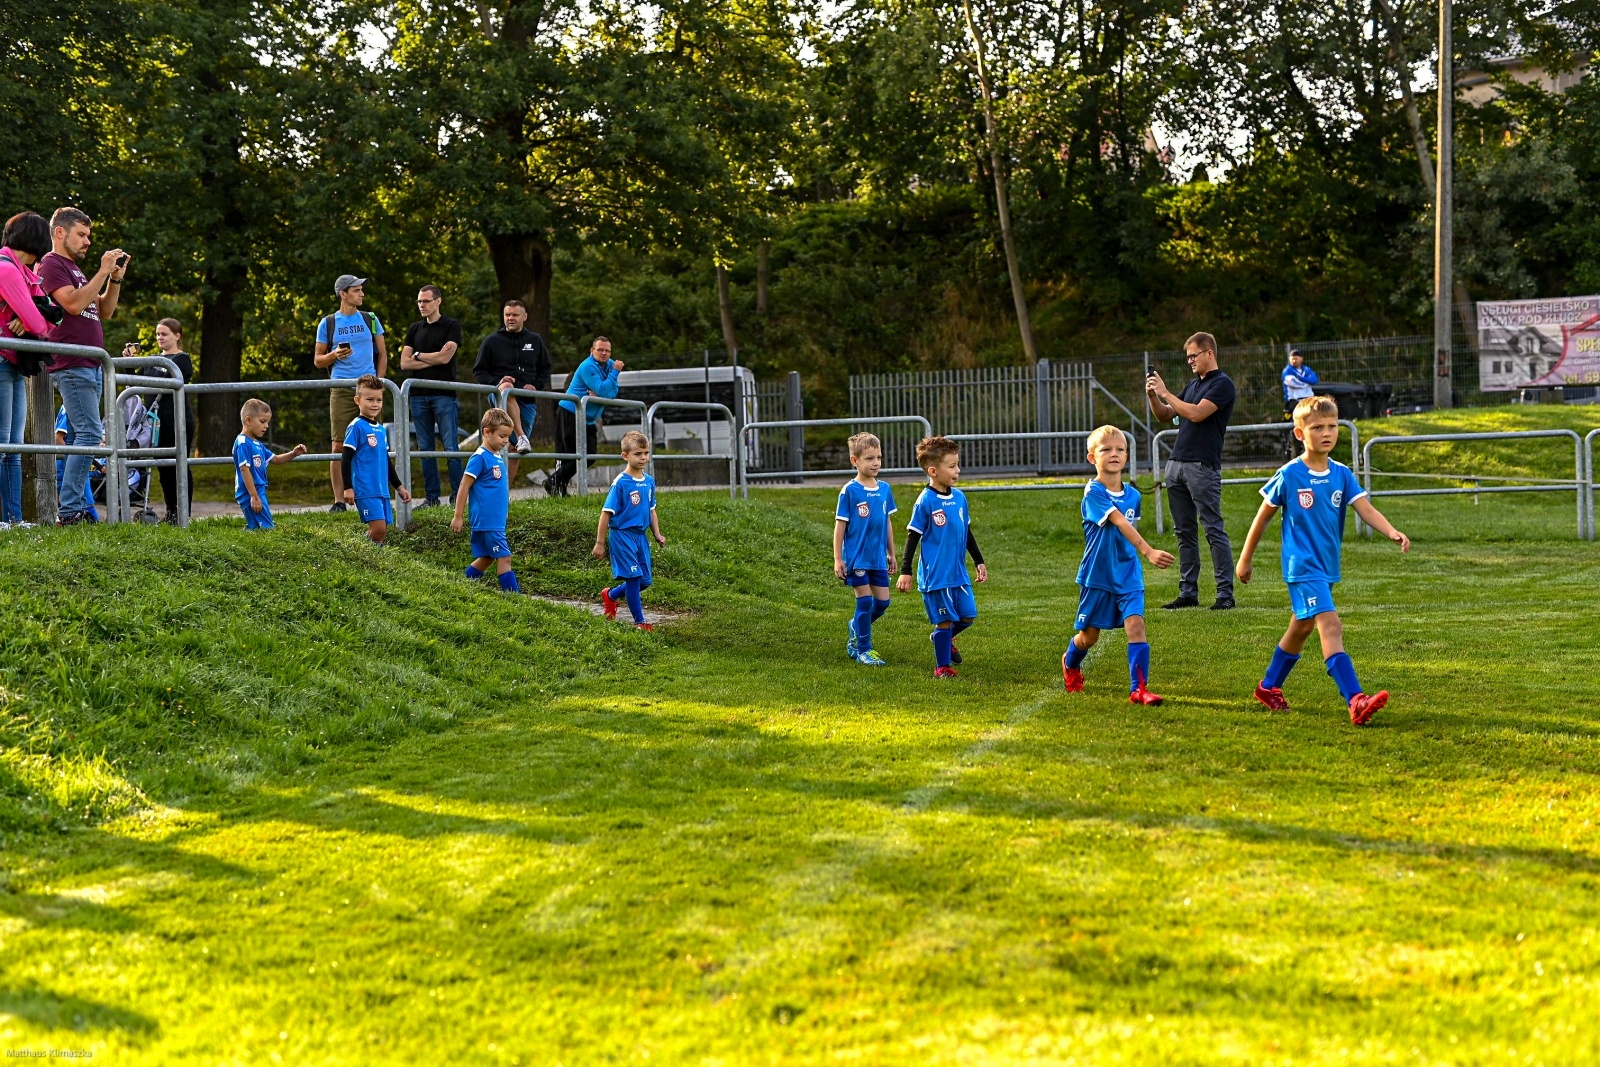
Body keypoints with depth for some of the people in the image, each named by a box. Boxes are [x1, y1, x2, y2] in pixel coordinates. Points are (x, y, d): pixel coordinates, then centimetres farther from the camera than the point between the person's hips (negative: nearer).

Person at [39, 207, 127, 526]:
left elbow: (104, 312, 22)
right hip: (71, 365, -10)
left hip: (89, 365, 10)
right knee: (90, 433, -16)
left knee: (83, 436, 7)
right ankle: (69, 511, -18)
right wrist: (103, 272, -14)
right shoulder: (51, 265, -5)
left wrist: (116, 279, 9)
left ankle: (80, 508, 7)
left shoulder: (74, 269, 23)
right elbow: (74, 304, -19)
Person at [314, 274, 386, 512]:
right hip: (341, 391, -1)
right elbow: (318, 361, 9)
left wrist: (378, 384, 1)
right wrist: (334, 355, -12)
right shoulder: (328, 324, 6)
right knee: (339, 445, -4)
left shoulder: (370, 320, 10)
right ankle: (339, 500, -1)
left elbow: (383, 354, 13)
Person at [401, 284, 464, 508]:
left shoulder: (451, 326, 1)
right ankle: (431, 496, 9)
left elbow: (444, 357, -11)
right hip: (419, 395, 5)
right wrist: (433, 359, -5)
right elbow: (404, 363, 6)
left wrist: (418, 355, 2)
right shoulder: (415, 329, 15)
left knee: (450, 447, -7)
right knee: (425, 448, 5)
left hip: (444, 395, -5)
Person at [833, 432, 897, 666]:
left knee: (883, 602, 7)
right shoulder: (849, 491, -10)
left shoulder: (885, 489, 5)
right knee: (865, 600, -2)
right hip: (856, 557, -5)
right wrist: (838, 559, -9)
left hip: (878, 557, 5)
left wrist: (891, 553, 17)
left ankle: (856, 628, 33)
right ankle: (863, 650, 9)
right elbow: (840, 525, -7)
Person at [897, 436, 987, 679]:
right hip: (935, 575, -6)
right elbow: (913, 537, -10)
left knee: (968, 615, 8)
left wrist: (979, 561, 20)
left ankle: (946, 638, 36)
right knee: (945, 620, -1)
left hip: (959, 572, 6)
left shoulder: (959, 497, 5)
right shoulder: (925, 502, -13)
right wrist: (905, 572, -11)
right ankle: (942, 666, 14)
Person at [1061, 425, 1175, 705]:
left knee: (1135, 624, -14)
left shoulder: (1132, 494, 3)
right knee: (1089, 634, 12)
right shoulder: (1093, 493, -18)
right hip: (1097, 576, -4)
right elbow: (1120, 523, -31)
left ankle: (1139, 689, -13)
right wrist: (1148, 551, -42)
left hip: (1128, 575, 4)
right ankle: (1070, 664, 44)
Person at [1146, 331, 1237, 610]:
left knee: (1214, 531, -7)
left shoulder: (1222, 384, -7)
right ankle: (1188, 592, 11)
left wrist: (1165, 393, -13)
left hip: (1203, 466, -9)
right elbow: (1165, 415, 22)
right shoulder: (1193, 385, 20)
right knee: (1184, 533, 8)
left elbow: (1196, 414, -19)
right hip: (1176, 464, 9)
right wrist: (1153, 396, 4)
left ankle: (1225, 594, -6)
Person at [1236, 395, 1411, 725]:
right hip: (1302, 566, -7)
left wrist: (1391, 532, -29)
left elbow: (1366, 509, -10)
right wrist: (1245, 559, 6)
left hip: (1327, 567, 7)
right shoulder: (1289, 475, -10)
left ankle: (1269, 687, 39)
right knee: (1330, 625, -19)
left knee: (1302, 627, 19)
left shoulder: (1342, 475, 2)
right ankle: (1356, 701, -29)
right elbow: (1264, 516, 1)